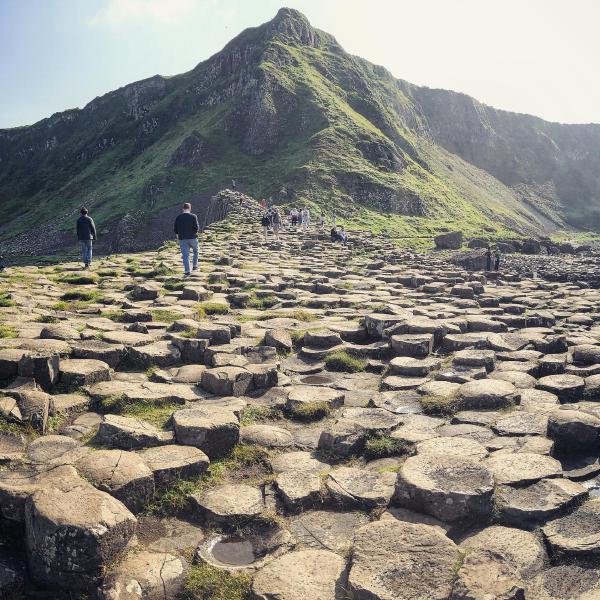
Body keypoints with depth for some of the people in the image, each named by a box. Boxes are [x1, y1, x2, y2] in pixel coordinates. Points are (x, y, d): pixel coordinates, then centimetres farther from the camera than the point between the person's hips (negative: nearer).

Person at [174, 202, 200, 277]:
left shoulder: (178, 217, 1)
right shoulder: (193, 216, -8)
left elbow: (175, 228, 3)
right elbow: (196, 228, -14)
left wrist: (178, 235, 19)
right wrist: (195, 232, 7)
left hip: (182, 239, 2)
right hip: (192, 238, -2)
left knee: (185, 255, 2)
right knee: (195, 251, 23)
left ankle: (187, 271, -3)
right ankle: (194, 266, 24)